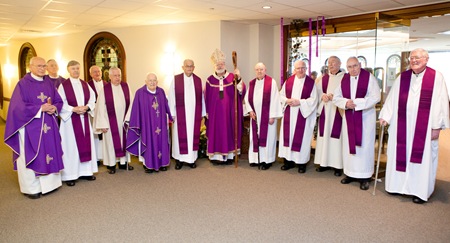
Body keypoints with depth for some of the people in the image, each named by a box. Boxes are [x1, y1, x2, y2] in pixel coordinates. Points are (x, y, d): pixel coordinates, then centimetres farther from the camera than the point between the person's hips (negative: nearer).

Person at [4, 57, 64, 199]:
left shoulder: (49, 84, 10)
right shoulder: (23, 84, -6)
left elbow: (59, 101, 10)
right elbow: (19, 106, -12)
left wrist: (54, 108, -11)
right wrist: (41, 108, -17)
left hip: (48, 126, 5)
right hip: (30, 127, -5)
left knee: (49, 153, 8)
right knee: (31, 156, 3)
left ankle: (49, 182, 21)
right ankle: (31, 188, 15)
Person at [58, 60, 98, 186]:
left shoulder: (85, 84, 10)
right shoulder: (63, 85, -4)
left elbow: (92, 98, 7)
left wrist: (87, 107, -12)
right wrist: (73, 109, -20)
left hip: (84, 119, 5)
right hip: (70, 119, -4)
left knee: (86, 144, 7)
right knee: (71, 146, -1)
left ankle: (86, 171, 17)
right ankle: (70, 175, 7)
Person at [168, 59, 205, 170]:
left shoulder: (198, 80, 6)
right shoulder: (175, 80, -2)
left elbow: (201, 98, 7)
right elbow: (171, 98, -2)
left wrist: (202, 114, 5)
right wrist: (172, 114, -6)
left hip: (194, 114, 3)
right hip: (180, 114, -2)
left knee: (193, 135, 8)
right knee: (180, 136, 3)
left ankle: (192, 159, 19)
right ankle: (178, 159, 15)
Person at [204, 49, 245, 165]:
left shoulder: (232, 77, 3)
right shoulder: (210, 79, 4)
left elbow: (241, 91, -10)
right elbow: (206, 97, 4)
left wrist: (239, 79, -25)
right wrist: (206, 111, -1)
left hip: (229, 111, 0)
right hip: (214, 111, 0)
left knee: (229, 131, 5)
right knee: (216, 132, 2)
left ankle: (229, 155, 14)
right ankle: (216, 156, 10)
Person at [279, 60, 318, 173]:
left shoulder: (311, 82, -3)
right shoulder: (289, 81, 6)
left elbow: (313, 100, -7)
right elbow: (281, 95, 10)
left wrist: (299, 102, -17)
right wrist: (287, 100, -11)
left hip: (303, 115, -3)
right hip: (289, 115, 3)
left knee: (301, 137, 1)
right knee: (288, 136, 6)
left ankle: (302, 162, 13)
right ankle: (289, 160, 19)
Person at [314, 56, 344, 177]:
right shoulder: (323, 78, 15)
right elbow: (317, 91, 10)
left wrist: (335, 96, -20)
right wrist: (323, 95, -10)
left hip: (338, 111, -4)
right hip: (325, 110, 5)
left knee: (336, 135, -6)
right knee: (324, 135, 5)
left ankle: (338, 164, 2)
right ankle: (325, 162, 15)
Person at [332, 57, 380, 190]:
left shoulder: (369, 77, -5)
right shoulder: (344, 79, 6)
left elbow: (375, 97, -13)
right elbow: (336, 98, 4)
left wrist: (356, 103, -20)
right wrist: (346, 103, -16)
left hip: (366, 117, -4)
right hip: (348, 117, 4)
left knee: (364, 146, 0)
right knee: (349, 144, 8)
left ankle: (364, 177, 9)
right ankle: (350, 173, 20)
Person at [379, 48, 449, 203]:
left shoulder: (436, 77, -2)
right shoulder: (402, 77, 8)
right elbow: (392, 99, 8)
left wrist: (437, 126, -9)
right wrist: (385, 116, 1)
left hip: (424, 127, -3)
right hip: (402, 126, 3)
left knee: (422, 158, 5)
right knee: (400, 154, 8)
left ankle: (420, 191, 17)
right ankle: (398, 184, 23)